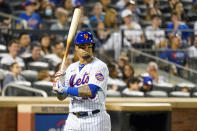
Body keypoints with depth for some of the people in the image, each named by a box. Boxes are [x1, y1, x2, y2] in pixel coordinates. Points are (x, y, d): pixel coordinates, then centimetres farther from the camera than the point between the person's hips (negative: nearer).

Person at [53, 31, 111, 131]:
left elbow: (90, 91, -21)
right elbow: (61, 97, 15)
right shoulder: (71, 68, 14)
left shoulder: (100, 66, -6)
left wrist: (65, 89, -14)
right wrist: (58, 85, -7)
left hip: (95, 120, -5)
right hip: (73, 118, 5)